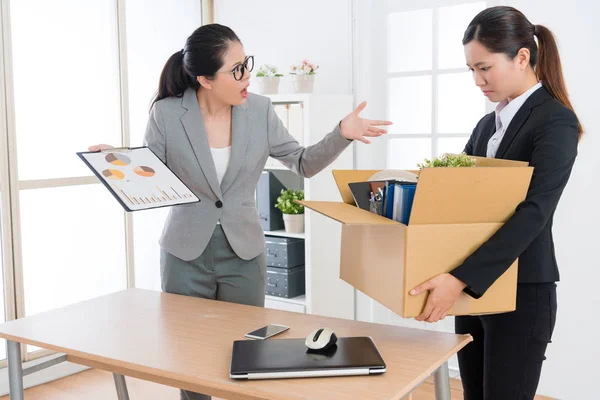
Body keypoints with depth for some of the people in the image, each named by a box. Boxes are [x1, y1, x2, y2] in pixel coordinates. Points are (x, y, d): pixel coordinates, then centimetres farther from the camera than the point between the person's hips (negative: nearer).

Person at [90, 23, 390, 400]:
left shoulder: (260, 110, -6)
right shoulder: (167, 113, -12)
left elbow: (303, 163, 1)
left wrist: (341, 134, -14)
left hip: (244, 253, 2)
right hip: (186, 254, -1)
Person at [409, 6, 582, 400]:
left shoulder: (555, 122, -13)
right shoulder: (489, 123, 11)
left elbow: (533, 214, -24)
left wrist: (460, 278, -32)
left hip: (521, 291, -7)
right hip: (473, 287, 7)